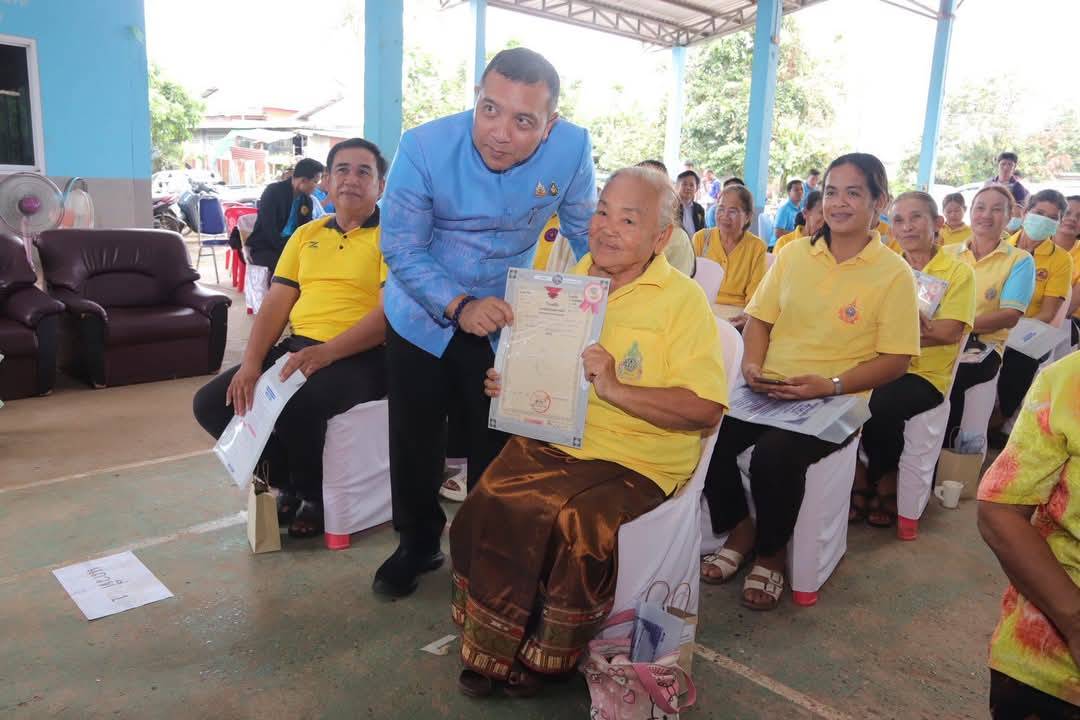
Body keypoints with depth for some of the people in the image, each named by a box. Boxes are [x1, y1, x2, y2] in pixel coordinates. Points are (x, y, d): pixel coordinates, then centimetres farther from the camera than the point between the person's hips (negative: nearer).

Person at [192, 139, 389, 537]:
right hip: (296, 348, 7)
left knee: (294, 406, -34)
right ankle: (287, 482, 12)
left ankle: (315, 495, -3)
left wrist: (325, 353, -26)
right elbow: (275, 304, 11)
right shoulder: (306, 234, 16)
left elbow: (390, 313, -15)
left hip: (360, 356, -7)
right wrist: (251, 363, -5)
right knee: (211, 403, -6)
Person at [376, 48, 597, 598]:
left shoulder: (572, 149, -21)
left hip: (505, 318, 1)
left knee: (497, 445, 9)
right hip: (422, 315, 0)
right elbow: (401, 249, -20)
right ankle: (418, 544, 35)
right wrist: (458, 306, -32)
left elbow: (584, 232, -4)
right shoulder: (423, 149, -26)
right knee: (415, 442, 11)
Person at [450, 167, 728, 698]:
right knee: (486, 505, -21)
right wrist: (510, 383, 5)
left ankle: (542, 656, -3)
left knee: (578, 524, -30)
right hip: (548, 439, 5)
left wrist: (616, 389, -21)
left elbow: (706, 410, -13)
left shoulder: (682, 300, -5)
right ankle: (489, 648, 1)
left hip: (635, 461, -4)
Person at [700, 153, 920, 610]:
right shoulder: (794, 254, 10)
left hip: (837, 401, -4)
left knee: (774, 453, -32)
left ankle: (772, 554, -1)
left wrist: (831, 384, -18)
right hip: (769, 392, 4)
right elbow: (760, 319, 14)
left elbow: (895, 361, -4)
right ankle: (740, 530, 6)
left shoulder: (894, 273, -2)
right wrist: (752, 363, -6)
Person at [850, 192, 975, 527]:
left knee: (880, 406, -32)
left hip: (925, 374, -3)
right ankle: (860, 481, -5)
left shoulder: (958, 272, 2)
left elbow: (949, 332, -11)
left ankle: (886, 486, -4)